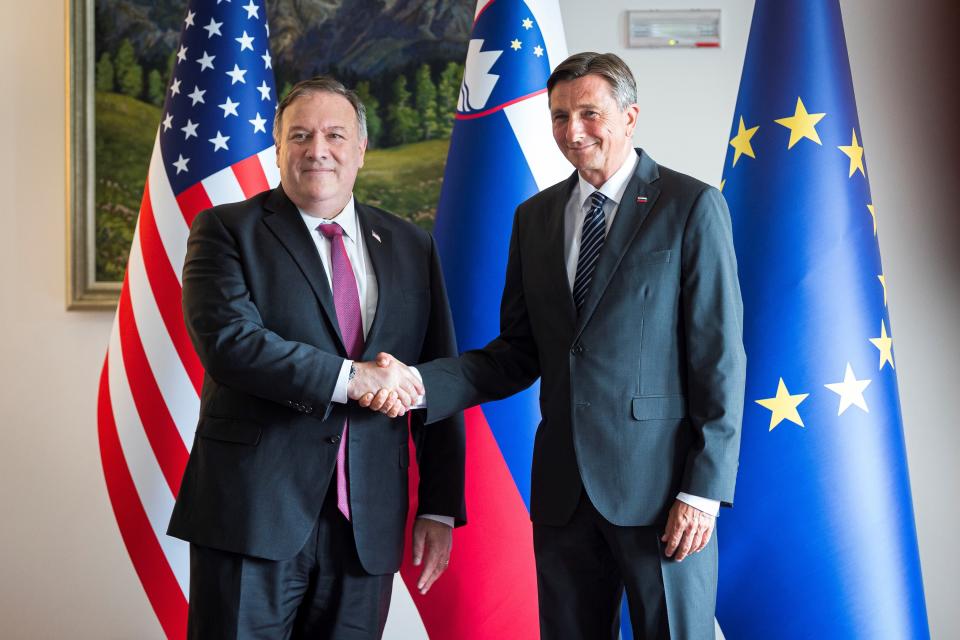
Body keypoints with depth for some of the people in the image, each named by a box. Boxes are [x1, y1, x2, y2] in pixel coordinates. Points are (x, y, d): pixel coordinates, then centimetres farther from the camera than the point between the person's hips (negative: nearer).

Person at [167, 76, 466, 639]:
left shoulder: (411, 248, 12)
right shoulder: (227, 230, 2)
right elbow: (228, 340, -15)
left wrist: (440, 510, 6)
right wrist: (350, 378, -19)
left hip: (367, 524, 3)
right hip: (255, 514, -3)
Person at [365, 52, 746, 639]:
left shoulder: (691, 206, -5)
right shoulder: (536, 217, 10)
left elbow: (719, 357, -7)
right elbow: (520, 353, 9)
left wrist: (704, 489, -12)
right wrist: (419, 383, -7)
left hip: (658, 485, -4)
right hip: (563, 487, 5)